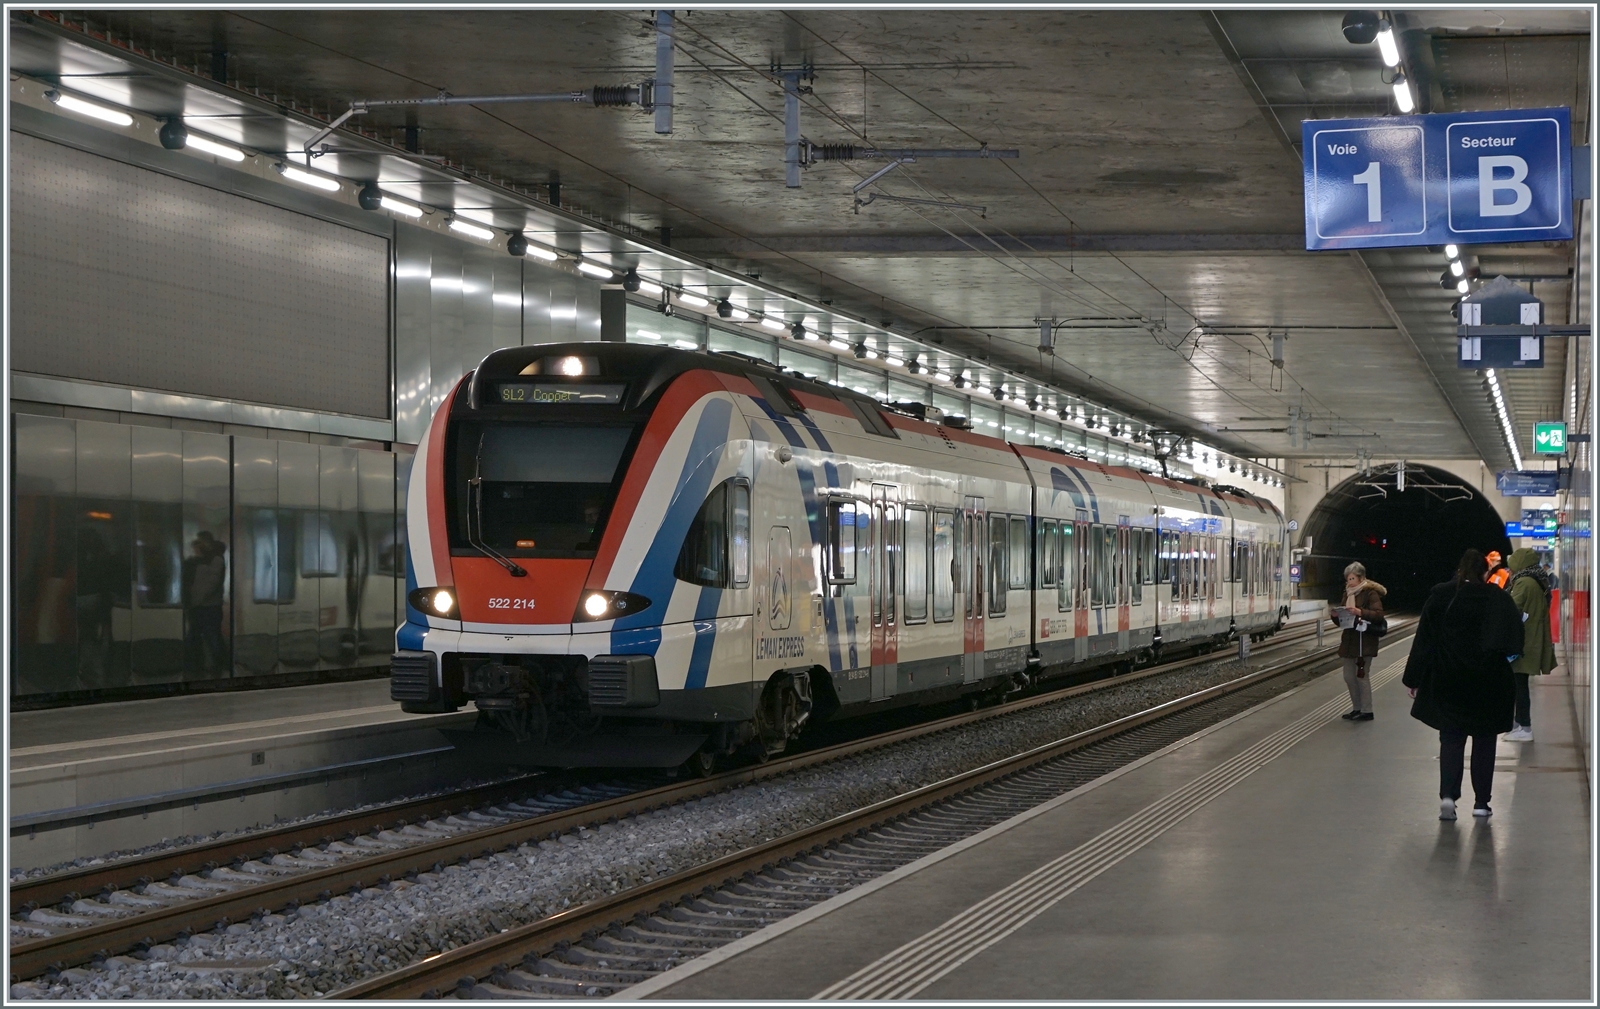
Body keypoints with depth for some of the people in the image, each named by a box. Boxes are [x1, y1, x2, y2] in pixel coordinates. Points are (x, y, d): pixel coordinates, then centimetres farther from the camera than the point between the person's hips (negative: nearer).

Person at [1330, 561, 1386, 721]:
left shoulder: (1370, 593, -8)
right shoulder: (1348, 593, 16)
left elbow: (1379, 614, -18)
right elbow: (1342, 621, 20)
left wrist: (1360, 612, -29)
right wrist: (1335, 615, -1)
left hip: (1365, 640, -8)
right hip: (1349, 640, 8)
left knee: (1362, 675, -5)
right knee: (1349, 676, 8)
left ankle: (1366, 711, 2)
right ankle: (1357, 708, 18)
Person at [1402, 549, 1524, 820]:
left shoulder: (1439, 596, -2)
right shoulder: (1498, 598, -7)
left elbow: (1424, 639, 0)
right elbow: (1514, 640, -16)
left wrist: (1414, 678, 5)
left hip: (1447, 681, 1)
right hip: (1487, 683, -1)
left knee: (1451, 738, 7)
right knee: (1484, 741, 12)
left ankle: (1448, 794, -12)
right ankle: (1481, 801, 12)